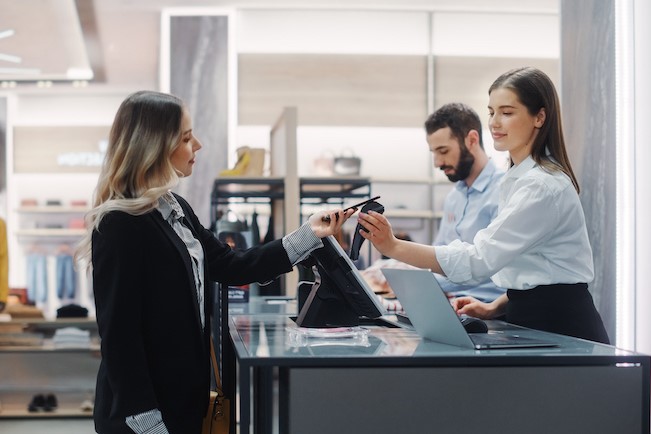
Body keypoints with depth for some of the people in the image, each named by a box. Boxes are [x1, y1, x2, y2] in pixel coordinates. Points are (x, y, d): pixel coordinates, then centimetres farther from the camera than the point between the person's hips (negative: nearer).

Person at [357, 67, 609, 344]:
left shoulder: (542, 186, -17)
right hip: (532, 321, 8)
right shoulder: (520, 178, 15)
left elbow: (480, 259, -24)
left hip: (560, 327, -8)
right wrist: (495, 307, 8)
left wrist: (394, 248, -29)